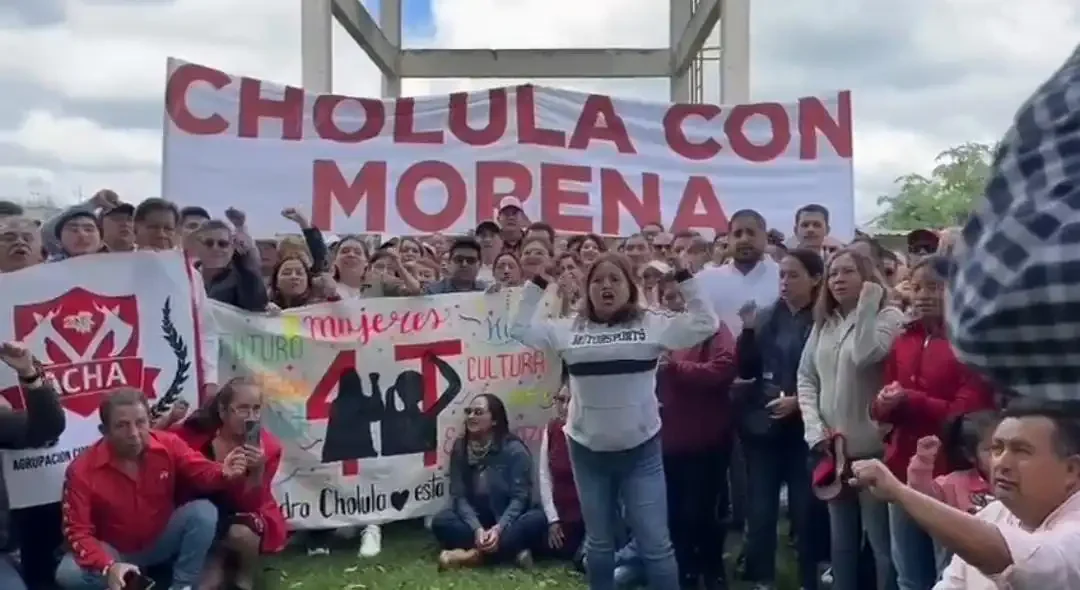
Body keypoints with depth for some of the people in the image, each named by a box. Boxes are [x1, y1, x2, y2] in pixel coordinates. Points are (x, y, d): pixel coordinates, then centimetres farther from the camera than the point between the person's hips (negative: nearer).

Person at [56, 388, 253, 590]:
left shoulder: (168, 445, -16)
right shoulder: (82, 470, -23)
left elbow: (203, 473, -11)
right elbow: (77, 531, -23)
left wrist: (225, 473, -39)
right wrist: (108, 567, -41)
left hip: (162, 541, 2)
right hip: (114, 551, -1)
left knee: (204, 511, -25)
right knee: (68, 574, -30)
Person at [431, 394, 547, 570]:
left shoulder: (515, 449, -12)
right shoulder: (460, 448, -2)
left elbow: (519, 497, -15)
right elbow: (459, 496, -8)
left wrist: (499, 529, -32)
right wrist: (477, 529, -26)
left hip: (509, 520, -2)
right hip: (476, 520, 2)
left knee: (537, 520, -33)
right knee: (441, 521, -26)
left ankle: (476, 554, -31)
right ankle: (511, 550, -30)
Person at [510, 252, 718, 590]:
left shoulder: (653, 325, -2)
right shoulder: (570, 329, 4)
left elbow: (706, 324, -6)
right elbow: (520, 329, 8)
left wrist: (683, 276, -10)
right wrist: (537, 283, 2)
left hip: (641, 450, -2)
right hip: (587, 450, 3)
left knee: (655, 543, 3)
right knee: (598, 542, 17)